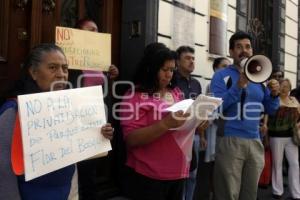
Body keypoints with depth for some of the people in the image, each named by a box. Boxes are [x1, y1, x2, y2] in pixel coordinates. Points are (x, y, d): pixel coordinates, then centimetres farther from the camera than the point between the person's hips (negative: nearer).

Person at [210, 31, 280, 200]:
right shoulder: (222, 76, -3)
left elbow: (270, 110, 14)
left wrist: (274, 95, -7)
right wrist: (239, 86, -24)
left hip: (255, 141, 5)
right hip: (231, 141, -5)